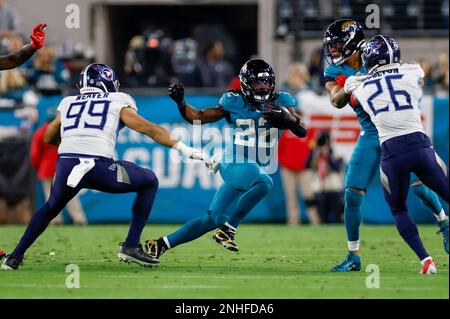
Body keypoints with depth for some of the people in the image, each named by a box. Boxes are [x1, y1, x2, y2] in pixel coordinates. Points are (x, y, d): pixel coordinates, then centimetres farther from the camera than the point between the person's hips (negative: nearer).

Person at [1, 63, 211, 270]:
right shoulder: (118, 102, 16)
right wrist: (184, 149, 12)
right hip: (99, 166, -4)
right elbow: (149, 129, 10)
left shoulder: (68, 104, 26)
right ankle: (131, 245, 13)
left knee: (51, 207, 33)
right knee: (149, 182, 19)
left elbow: (48, 138, 39)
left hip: (66, 164, 4)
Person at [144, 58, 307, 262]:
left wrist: (287, 119, -26)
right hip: (235, 165, -4)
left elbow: (302, 131, -5)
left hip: (258, 169, 4)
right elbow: (198, 117, 7)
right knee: (264, 183, -36)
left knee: (212, 219, 7)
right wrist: (180, 101, -10)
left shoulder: (280, 102, 3)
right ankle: (227, 230, -28)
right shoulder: (234, 103, -1)